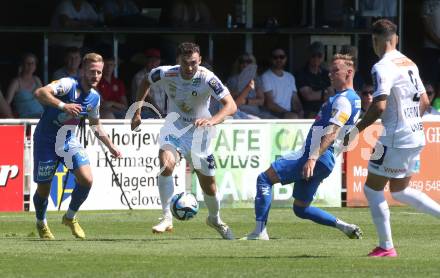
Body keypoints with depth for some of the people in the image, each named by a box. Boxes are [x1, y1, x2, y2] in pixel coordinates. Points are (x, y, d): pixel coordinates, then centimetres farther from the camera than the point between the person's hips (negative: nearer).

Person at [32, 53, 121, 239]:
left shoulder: (94, 97, 1)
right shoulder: (68, 85, -21)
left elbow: (96, 126, 19)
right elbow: (40, 93, -38)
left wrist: (111, 147, 16)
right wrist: (63, 105, -49)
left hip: (68, 140, 5)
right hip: (46, 140, -5)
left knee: (86, 179, -14)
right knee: (43, 189, 3)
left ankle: (70, 217, 11)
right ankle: (41, 223, 33)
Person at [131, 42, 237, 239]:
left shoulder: (207, 78, -25)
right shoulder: (166, 74, -18)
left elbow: (231, 105, -32)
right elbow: (146, 81, 5)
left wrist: (212, 120, -50)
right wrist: (137, 112, 6)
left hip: (199, 129, 0)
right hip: (174, 125, 0)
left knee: (209, 185, 7)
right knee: (166, 163, -30)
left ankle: (215, 219, 38)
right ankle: (167, 218, -21)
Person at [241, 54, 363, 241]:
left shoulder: (343, 100, -12)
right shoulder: (354, 99, 21)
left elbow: (331, 134, -24)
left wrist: (313, 158, -32)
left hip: (318, 157, -10)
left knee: (264, 178, -10)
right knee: (301, 209, 18)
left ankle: (260, 231, -17)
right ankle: (345, 227, 12)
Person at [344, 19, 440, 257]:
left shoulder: (382, 68, -15)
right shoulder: (409, 64, 11)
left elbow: (379, 106, -23)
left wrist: (355, 131, -15)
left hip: (396, 139, -8)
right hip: (416, 136, 8)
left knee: (372, 188, 2)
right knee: (400, 191, 21)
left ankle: (386, 246, 2)